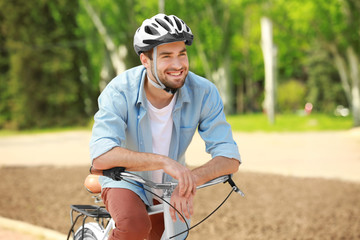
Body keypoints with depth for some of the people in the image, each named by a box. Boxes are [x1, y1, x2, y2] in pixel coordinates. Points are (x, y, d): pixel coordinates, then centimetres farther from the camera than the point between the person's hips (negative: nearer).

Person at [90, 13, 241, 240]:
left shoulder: (204, 92, -21)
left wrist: (191, 179, -45)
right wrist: (163, 161, -52)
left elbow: (230, 158, -25)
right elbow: (101, 156, -40)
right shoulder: (120, 92, -28)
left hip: (169, 187, 4)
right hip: (126, 180, -4)